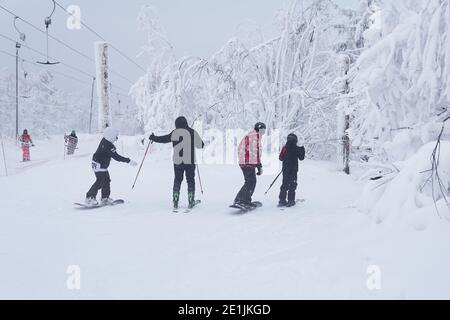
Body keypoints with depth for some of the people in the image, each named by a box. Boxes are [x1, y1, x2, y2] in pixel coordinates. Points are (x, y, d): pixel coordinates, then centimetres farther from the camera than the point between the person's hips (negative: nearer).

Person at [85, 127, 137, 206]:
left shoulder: (104, 141, 3)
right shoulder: (108, 146, -26)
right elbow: (116, 157, -28)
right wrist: (129, 161, -27)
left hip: (103, 166, 10)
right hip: (99, 166, -10)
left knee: (106, 181, 13)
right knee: (100, 182, -9)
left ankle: (105, 198, 19)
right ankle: (89, 198, -4)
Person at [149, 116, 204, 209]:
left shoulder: (175, 133, -4)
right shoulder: (193, 132, 0)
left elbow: (164, 139, -1)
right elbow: (201, 145, 4)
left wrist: (153, 138, 14)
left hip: (178, 161, 0)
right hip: (190, 161, 0)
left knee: (177, 179, 11)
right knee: (190, 180, 9)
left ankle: (175, 201, 5)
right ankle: (191, 201, 6)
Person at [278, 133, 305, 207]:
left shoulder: (284, 148, 3)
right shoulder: (296, 148, -10)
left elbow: (280, 158, 10)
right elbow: (301, 158, -1)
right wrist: (302, 150, 13)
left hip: (285, 170, 5)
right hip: (293, 170, -5)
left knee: (285, 185, 12)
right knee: (292, 185, 3)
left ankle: (282, 200, 9)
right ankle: (290, 201, 1)